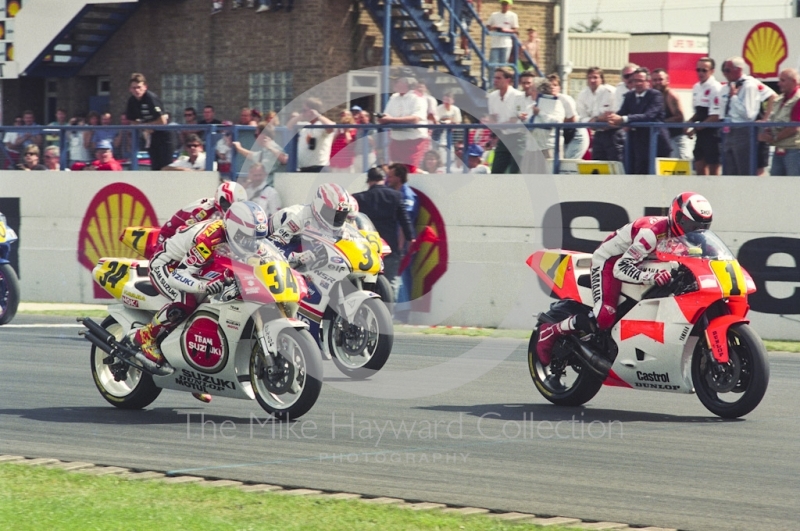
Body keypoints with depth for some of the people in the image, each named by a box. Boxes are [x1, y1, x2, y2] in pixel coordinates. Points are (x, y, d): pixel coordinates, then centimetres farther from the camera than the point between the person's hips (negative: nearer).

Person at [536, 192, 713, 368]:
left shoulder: (681, 234, -6)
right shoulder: (653, 232, -33)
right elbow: (620, 268, -38)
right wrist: (651, 277, -52)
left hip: (635, 262, 10)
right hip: (609, 262, -10)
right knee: (604, 318, -27)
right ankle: (550, 332, -12)